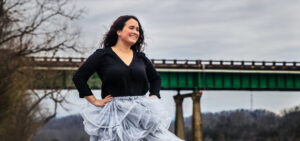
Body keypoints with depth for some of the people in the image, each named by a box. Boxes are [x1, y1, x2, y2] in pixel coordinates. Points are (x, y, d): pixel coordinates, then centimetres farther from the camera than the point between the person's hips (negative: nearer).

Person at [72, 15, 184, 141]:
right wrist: (94, 101, -3)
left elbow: (156, 78, 29)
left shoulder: (141, 57, 14)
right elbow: (78, 77, -1)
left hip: (142, 111, 3)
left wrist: (153, 97, 14)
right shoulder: (102, 55, 1)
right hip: (114, 114, -3)